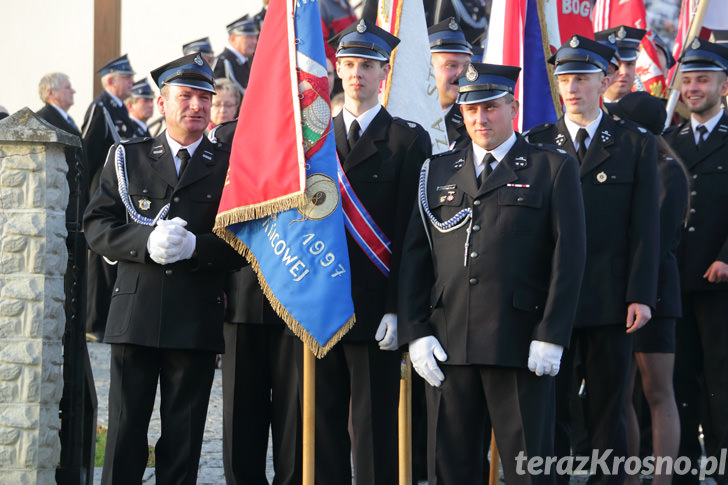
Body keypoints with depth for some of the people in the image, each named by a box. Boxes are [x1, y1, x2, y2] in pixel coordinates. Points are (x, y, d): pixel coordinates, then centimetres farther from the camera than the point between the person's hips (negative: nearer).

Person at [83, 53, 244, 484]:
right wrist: (146, 242, -13)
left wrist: (194, 246, -16)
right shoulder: (128, 157, 11)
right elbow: (97, 226, 4)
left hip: (198, 318, -1)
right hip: (136, 314, 1)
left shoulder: (230, 165, 7)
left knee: (184, 436, 3)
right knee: (125, 426, 1)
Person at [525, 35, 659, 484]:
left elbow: (646, 227, 1)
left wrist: (641, 296, -7)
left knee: (609, 410, 5)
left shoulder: (636, 143, 5)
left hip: (611, 301, -1)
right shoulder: (536, 143, 7)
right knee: (549, 410, 2)